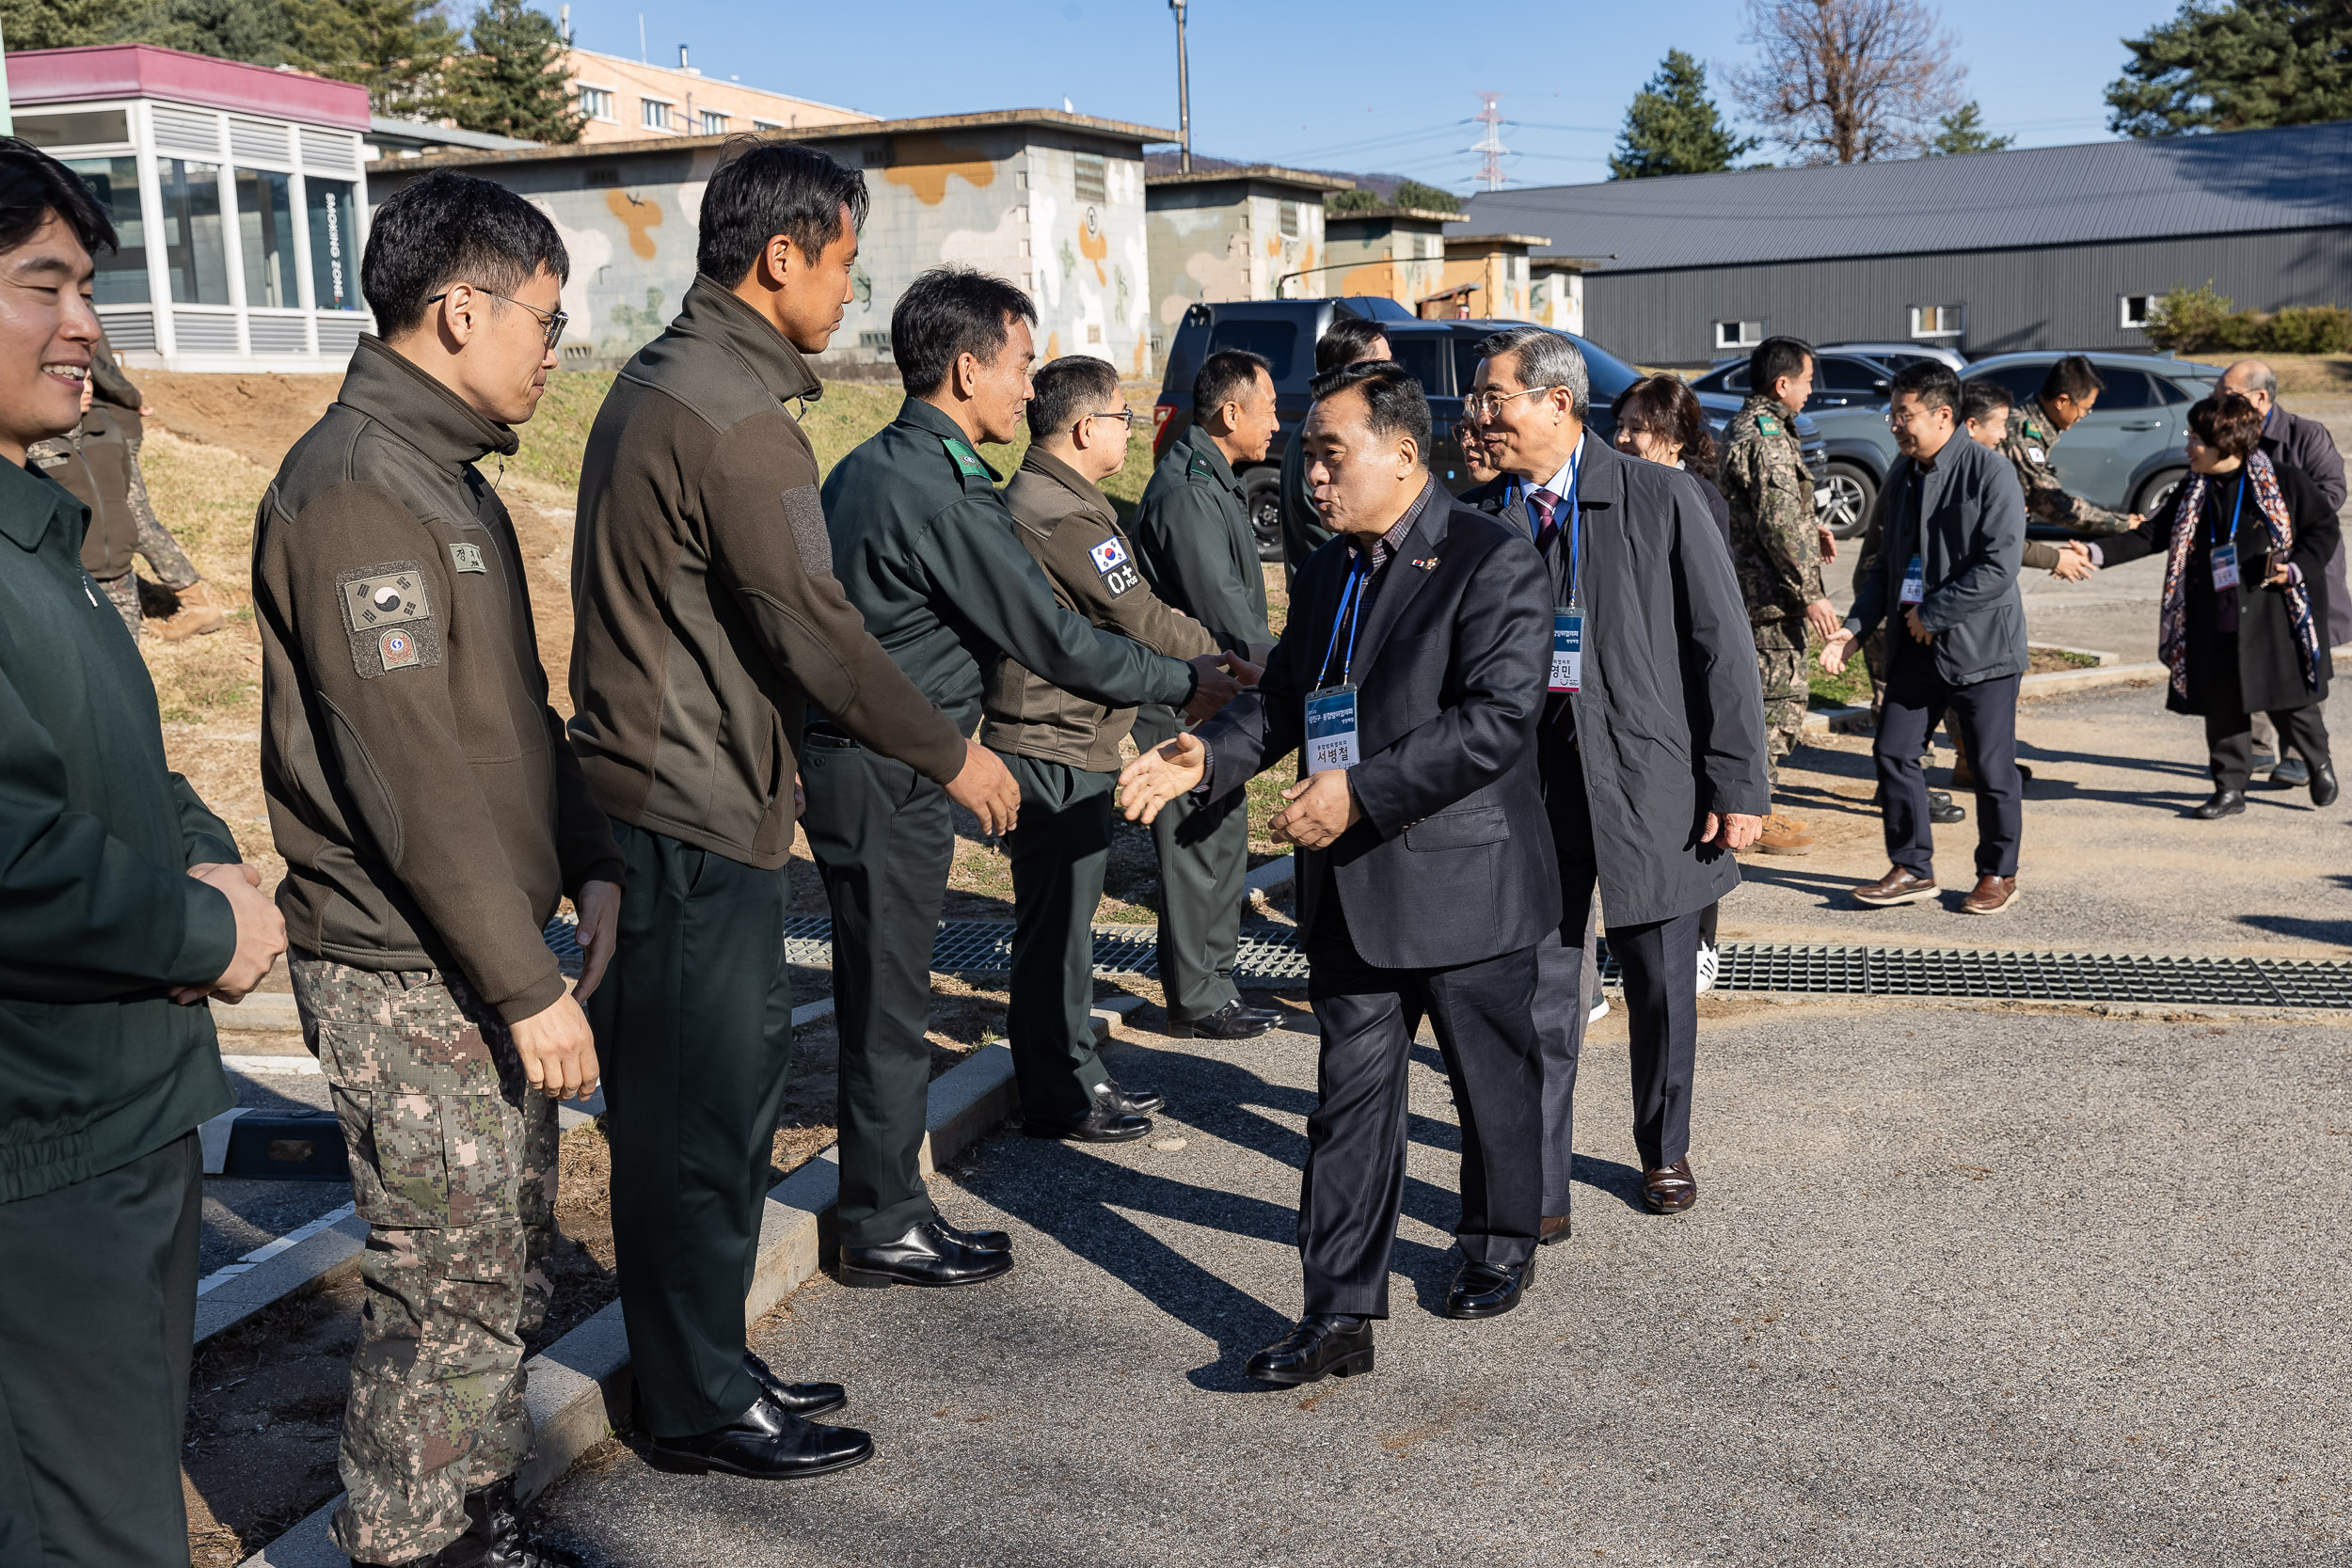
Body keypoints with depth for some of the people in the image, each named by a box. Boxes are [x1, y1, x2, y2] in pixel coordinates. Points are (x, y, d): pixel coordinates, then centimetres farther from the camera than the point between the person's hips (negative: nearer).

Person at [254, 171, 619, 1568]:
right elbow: (412, 773, -22)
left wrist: (589, 861, 12)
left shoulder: (447, 476, 15)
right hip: (411, 981, -10)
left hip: (486, 954, 10)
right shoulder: (356, 488, -17)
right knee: (451, 1295, 0)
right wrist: (527, 983, -20)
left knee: (511, 1270, 17)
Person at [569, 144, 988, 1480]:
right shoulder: (735, 416, -19)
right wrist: (946, 752, -7)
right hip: (696, 818, -10)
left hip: (658, 796, 10)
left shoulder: (662, 380, 14)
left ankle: (703, 1366, 31)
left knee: (707, 1095, 18)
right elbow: (811, 627, -20)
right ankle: (705, 1406, 17)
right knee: (708, 1112, 2)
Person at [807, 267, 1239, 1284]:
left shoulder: (865, 467, 11)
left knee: (879, 987, 17)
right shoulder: (942, 492, -20)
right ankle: (884, 1228, 15)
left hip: (847, 760, 10)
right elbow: (1050, 638, -17)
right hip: (889, 778, -10)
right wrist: (1184, 684, -5)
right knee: (888, 997, 2)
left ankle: (884, 1199, 29)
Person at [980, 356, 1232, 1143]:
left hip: (1050, 740, 11)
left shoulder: (1029, 498, 16)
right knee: (1058, 920, -1)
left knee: (1058, 914, 17)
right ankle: (1062, 1088, 9)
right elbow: (1145, 626, -16)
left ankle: (1063, 1073, 28)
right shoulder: (1067, 515, -19)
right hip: (1056, 751, -11)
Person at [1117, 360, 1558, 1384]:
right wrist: (1206, 758, -2)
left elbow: (1499, 717, -21)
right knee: (1352, 1096, 6)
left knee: (1493, 1080, 14)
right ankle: (1339, 1316, 11)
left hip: (1462, 878, -6)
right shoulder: (1329, 570, 12)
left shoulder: (1491, 559, -12)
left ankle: (1501, 1243, 39)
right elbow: (1285, 695, 17)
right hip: (1351, 887, 6)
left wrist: (1362, 790, -25)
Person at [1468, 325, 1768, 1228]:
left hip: (1649, 775, -2)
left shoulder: (1659, 499, -7)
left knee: (1661, 986, 13)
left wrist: (1739, 782, -8)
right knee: (1538, 991, 3)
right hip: (1531, 779, 2)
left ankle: (1664, 1153, 36)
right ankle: (1539, 1192, 14)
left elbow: (1723, 645, -5)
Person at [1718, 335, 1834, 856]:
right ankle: (1754, 817, 1)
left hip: (1753, 586, 11)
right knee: (1777, 698, -5)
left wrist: (1809, 531, 25)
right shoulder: (1767, 436, -18)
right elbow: (1778, 525, -23)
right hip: (1772, 593, -11)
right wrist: (1810, 593, -22)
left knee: (1772, 696, 16)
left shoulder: (1744, 426, 16)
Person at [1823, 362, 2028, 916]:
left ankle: (1999, 874, 21)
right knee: (1893, 751, 5)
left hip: (1979, 643, -7)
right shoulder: (1902, 474, 9)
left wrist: (1931, 614, -16)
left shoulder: (1990, 473, -14)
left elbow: (1998, 567, -19)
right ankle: (1912, 869, 18)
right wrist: (1855, 627, 4)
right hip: (1917, 643, 7)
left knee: (1991, 767, 4)